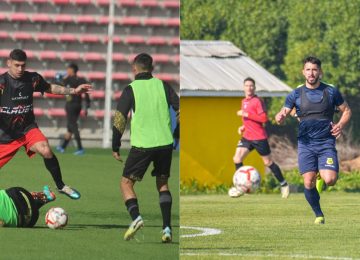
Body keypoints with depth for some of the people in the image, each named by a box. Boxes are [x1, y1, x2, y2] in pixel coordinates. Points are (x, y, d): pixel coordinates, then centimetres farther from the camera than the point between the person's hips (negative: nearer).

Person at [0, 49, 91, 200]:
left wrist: (73, 91, 8)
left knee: (45, 150, -23)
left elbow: (50, 88, 14)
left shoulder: (32, 79, -4)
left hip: (28, 128, 2)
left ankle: (61, 186, -9)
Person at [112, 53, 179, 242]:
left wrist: (115, 147, 2)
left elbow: (120, 119, -5)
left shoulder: (131, 90, -3)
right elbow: (180, 109, 3)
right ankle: (166, 228, 6)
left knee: (126, 183, 9)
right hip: (165, 142, 3)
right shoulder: (162, 86, 6)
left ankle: (136, 216, -16)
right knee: (162, 184, 19)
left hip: (141, 145, -3)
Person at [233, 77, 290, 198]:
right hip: (247, 137, 7)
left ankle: (284, 184, 18)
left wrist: (246, 114, -22)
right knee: (237, 159, -8)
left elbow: (264, 118, -22)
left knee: (268, 162, 3)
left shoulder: (257, 101, -12)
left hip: (259, 138, -7)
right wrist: (243, 127, 11)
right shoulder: (244, 102, 13)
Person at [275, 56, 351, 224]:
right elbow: (282, 115, 3)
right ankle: (318, 214, 12)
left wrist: (341, 125, -6)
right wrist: (280, 117, -23)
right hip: (306, 144, 1)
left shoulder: (331, 92, 4)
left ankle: (323, 175, 19)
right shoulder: (296, 95, 5)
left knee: (330, 180, -19)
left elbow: (346, 111, 14)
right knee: (308, 182, -9)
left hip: (326, 143, -1)